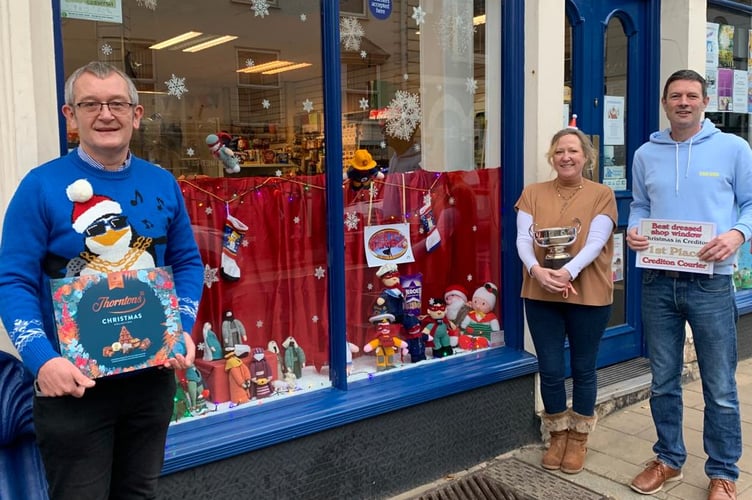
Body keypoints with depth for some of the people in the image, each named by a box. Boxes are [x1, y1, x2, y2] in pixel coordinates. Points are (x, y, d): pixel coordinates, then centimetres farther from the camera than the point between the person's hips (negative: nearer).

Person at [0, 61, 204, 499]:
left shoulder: (163, 184, 3)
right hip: (73, 380, -3)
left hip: (153, 373, 4)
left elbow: (188, 262, 9)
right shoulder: (42, 186, -9)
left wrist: (183, 331, -7)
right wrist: (42, 360, -24)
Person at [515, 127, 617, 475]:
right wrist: (536, 269, -25)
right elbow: (523, 239, -5)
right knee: (550, 370, 8)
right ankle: (557, 436, 29)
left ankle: (578, 439, 29)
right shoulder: (533, 194, 5)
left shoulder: (602, 195, -1)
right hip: (540, 295, 2)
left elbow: (596, 242, -13)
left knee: (583, 369, 11)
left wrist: (568, 271, -29)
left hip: (588, 295, -1)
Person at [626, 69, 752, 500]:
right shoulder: (646, 154, 9)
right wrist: (634, 230, -4)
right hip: (658, 281, 3)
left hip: (711, 282, -3)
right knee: (663, 381, 14)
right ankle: (669, 459, 31)